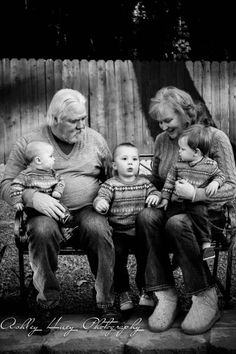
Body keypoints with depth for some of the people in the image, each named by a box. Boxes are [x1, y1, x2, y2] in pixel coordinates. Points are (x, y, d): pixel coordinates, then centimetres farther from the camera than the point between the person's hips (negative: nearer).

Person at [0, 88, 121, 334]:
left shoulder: (95, 140, 12)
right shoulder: (29, 143, 4)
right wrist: (33, 197, -20)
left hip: (86, 210, 1)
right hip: (45, 213, -1)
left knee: (98, 228, -32)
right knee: (42, 230, -35)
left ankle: (105, 302, -14)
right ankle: (48, 301, -13)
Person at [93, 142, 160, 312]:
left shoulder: (144, 182, 12)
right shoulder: (110, 184, 1)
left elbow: (154, 193, 9)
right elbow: (101, 197, -11)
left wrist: (155, 197, -16)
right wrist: (100, 202, -35)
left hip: (141, 230, 2)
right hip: (119, 231, -2)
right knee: (117, 255, -19)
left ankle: (145, 290, 9)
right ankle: (123, 293, 0)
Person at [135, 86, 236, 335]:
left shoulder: (215, 138, -5)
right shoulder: (162, 141, 10)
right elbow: (155, 182, 21)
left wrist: (195, 194, -27)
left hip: (210, 213, -4)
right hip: (172, 209, 4)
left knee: (176, 223, -36)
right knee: (146, 216, -29)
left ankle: (206, 300, -21)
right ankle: (165, 296, -24)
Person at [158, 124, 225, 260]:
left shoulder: (210, 165, -4)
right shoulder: (179, 163, 4)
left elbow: (220, 175, 10)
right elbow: (170, 180, 10)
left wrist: (215, 183, -12)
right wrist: (165, 198, 8)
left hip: (197, 202, -3)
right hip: (177, 202, 4)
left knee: (200, 213, -31)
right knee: (168, 215, -13)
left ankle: (206, 243, -19)